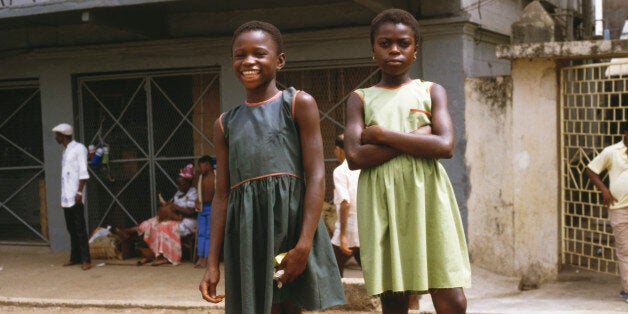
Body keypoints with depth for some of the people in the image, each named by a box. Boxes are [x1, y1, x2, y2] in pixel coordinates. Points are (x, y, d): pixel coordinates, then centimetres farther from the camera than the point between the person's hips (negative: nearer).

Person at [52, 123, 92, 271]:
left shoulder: (79, 148, -6)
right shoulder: (66, 151, 20)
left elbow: (83, 173, -12)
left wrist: (79, 192, -19)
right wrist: (63, 196, 17)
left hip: (75, 198, -8)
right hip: (66, 197, 8)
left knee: (80, 228, -8)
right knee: (71, 229, 10)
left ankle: (86, 259, -8)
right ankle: (75, 257, 16)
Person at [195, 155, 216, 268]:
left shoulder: (216, 176, -6)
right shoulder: (201, 177, 13)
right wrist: (197, 202, 5)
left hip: (212, 207, -6)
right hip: (202, 208, 6)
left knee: (209, 233, -6)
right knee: (201, 233, 3)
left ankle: (206, 259, -4)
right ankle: (200, 258, 5)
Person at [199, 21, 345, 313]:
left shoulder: (300, 104, 3)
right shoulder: (225, 124, 15)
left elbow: (316, 176, -5)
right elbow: (222, 195, 13)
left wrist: (304, 244, -15)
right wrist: (212, 263, 7)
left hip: (291, 219, -3)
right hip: (247, 231, 3)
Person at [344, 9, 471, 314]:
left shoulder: (432, 92, 10)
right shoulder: (360, 98, 10)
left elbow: (445, 146, -7)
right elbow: (355, 157, -6)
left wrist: (381, 134, -7)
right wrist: (418, 137, -9)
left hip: (427, 196, 0)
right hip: (382, 200, 1)